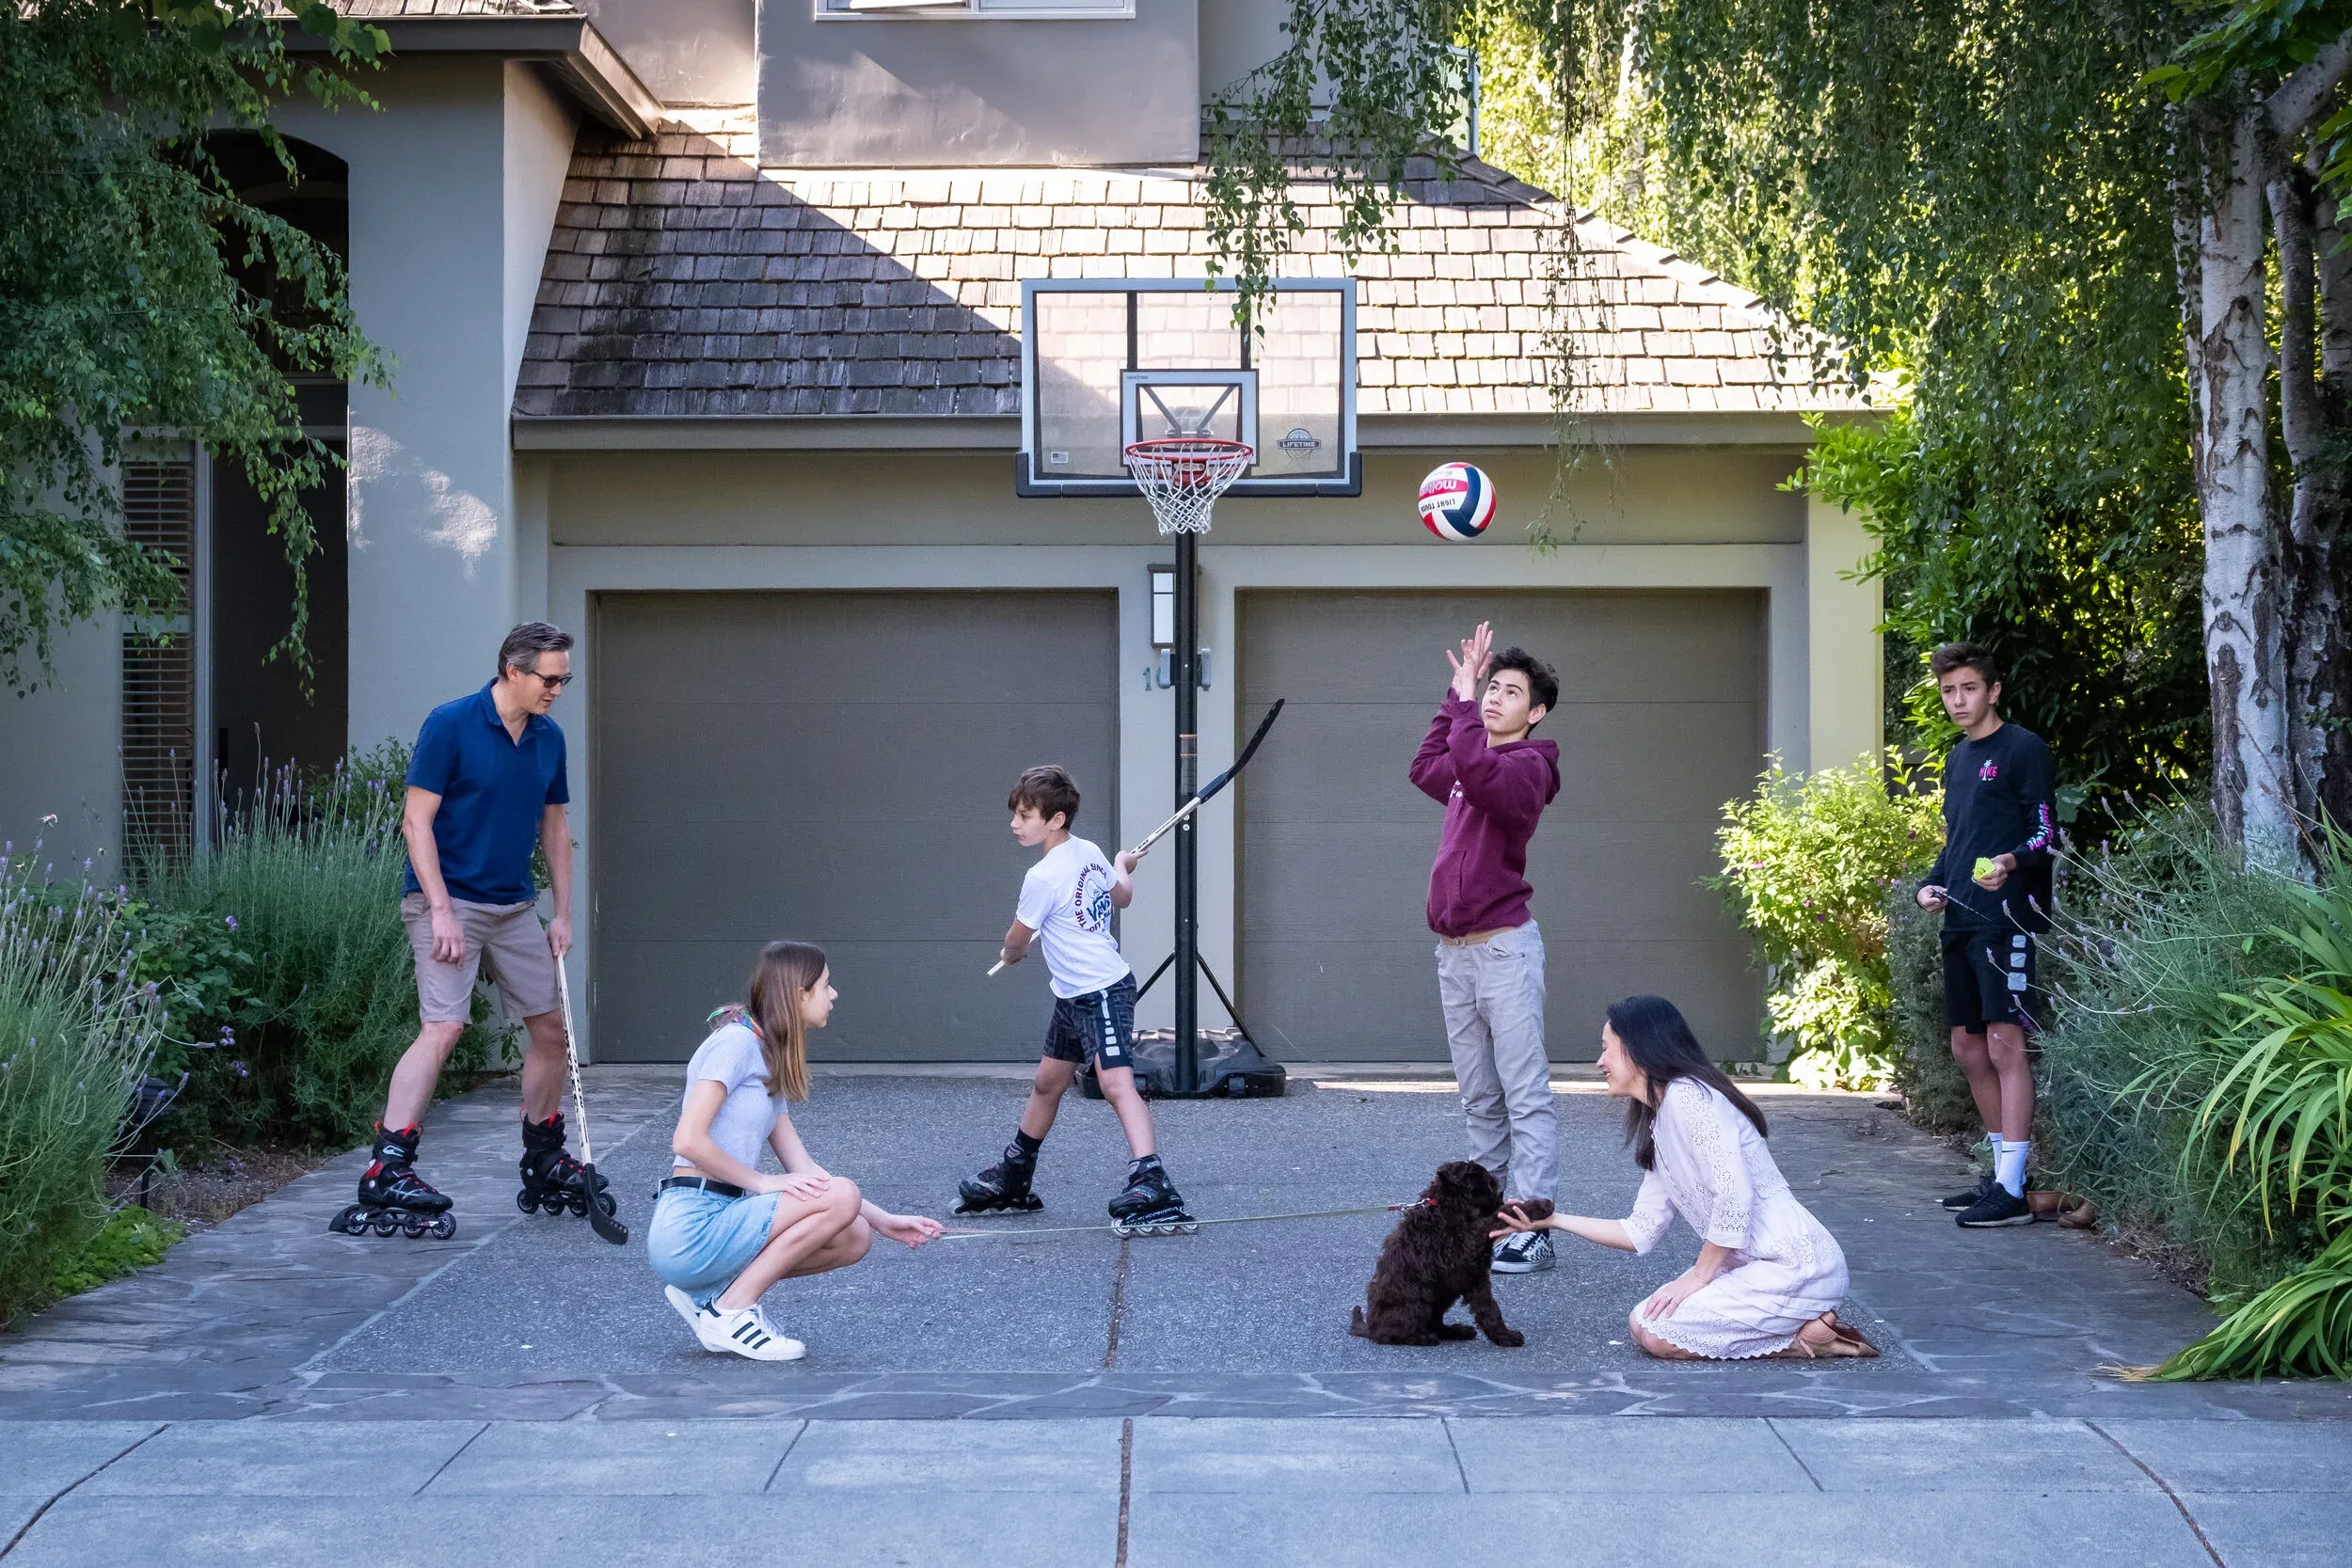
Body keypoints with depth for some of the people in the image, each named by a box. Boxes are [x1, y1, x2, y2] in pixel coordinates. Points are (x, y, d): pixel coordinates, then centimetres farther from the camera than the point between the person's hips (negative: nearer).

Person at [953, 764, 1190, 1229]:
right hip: (1073, 996, 10)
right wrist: (1124, 867, 45)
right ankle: (1013, 1178, 32)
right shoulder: (1089, 852, 4)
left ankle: (1151, 1184, -32)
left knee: (1116, 1083, -21)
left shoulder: (1042, 878, -21)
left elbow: (1017, 940, -7)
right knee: (1047, 1083, 19)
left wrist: (1011, 954, 18)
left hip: (1102, 993, -10)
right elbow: (1122, 896, 23)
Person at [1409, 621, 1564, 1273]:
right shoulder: (1469, 765, 16)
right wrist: (1458, 693, 27)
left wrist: (1463, 703, -16)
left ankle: (1531, 1231, -9)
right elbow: (1425, 768, 34)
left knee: (1525, 1097, -8)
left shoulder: (1527, 765, -8)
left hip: (1503, 947, -8)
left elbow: (1477, 773, -28)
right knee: (1479, 1100, 11)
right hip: (1454, 952, 8)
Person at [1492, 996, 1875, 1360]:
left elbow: (1735, 1196, -23)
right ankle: (1798, 1323, 6)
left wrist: (1699, 1276, -14)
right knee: (1643, 1322, 5)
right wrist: (1552, 1220, 16)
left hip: (1795, 1265, -10)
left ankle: (1810, 1336, -5)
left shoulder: (1686, 1096, -14)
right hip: (1753, 1265, 10)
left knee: (1656, 1332, -12)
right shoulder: (1658, 1128, 16)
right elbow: (1641, 1232, 16)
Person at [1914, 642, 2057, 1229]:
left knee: (2004, 1044, -12)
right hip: (1961, 919, 9)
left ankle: (2012, 1191, -13)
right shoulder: (1957, 761, 21)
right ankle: (2003, 1169, 22)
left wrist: (2012, 862, -28)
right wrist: (1931, 884, 11)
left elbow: (2046, 834, -8)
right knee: (1967, 1046, 11)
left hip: (2007, 917, -9)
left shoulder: (2022, 749, -4)